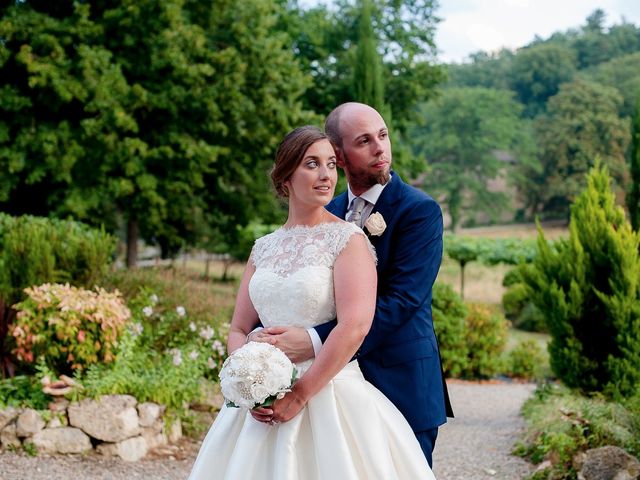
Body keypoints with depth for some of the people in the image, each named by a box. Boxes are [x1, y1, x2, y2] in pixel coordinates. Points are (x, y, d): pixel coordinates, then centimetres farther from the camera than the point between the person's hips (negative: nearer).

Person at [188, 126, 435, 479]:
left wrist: (300, 394, -17)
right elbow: (238, 330, 10)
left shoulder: (348, 239, -6)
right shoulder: (264, 248, 9)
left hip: (329, 394, -4)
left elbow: (355, 326, -17)